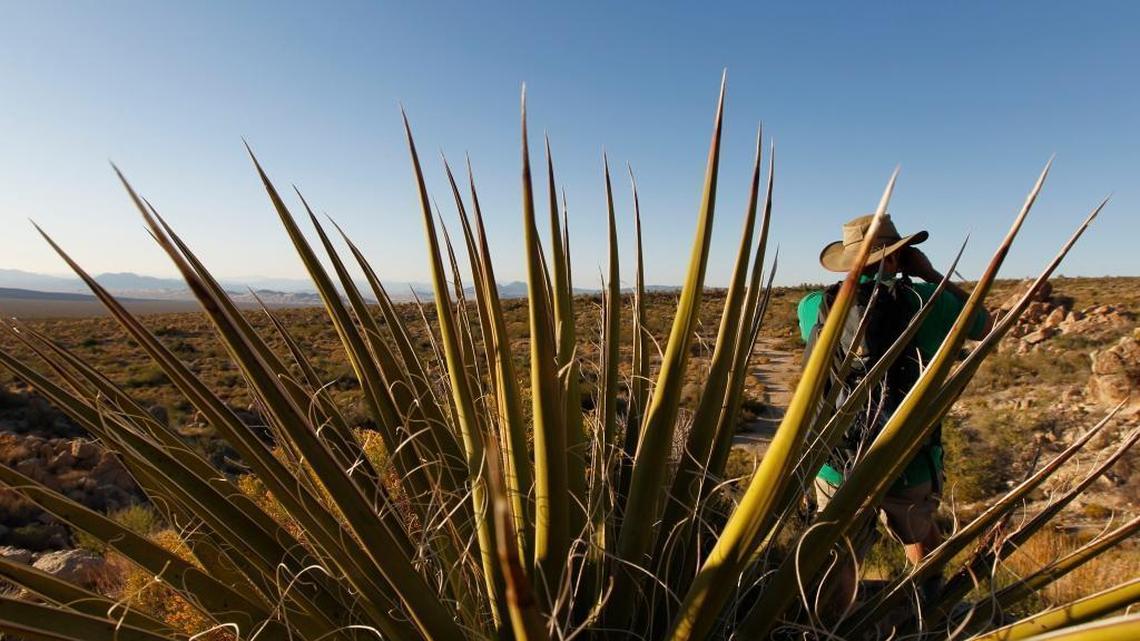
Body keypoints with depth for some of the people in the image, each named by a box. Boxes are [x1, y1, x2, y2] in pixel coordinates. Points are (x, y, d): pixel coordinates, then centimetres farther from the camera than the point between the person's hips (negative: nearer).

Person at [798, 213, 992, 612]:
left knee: (836, 566, 11)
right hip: (909, 466, 1)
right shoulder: (926, 300, -8)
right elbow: (985, 326, 13)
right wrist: (930, 273, 14)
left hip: (837, 467, 0)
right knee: (920, 535, 31)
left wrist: (858, 285, 17)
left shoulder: (816, 307, -5)